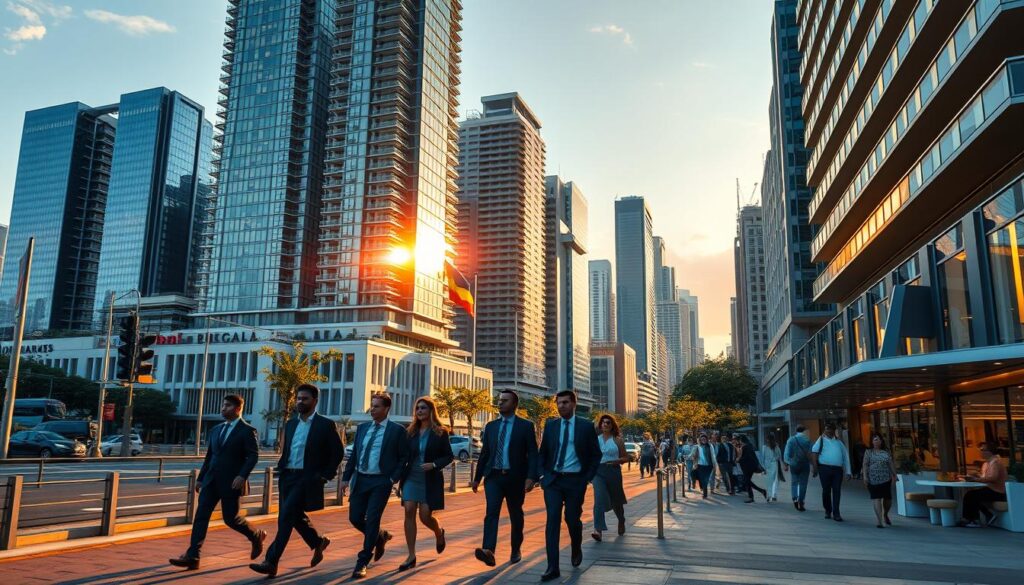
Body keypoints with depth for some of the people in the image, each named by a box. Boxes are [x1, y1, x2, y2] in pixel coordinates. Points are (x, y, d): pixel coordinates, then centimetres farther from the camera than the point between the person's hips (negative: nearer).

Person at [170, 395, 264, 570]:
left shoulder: (247, 431, -7)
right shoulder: (216, 430, 14)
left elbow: (253, 455, -13)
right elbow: (209, 456, 19)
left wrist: (242, 476, -24)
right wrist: (200, 478, 17)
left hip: (231, 482, -6)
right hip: (211, 481, 6)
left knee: (230, 518, 0)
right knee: (201, 516, -3)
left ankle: (256, 536, 25)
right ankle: (192, 557, -2)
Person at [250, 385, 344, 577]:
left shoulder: (326, 425, -6)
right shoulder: (290, 424, 12)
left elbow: (338, 452, -4)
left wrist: (325, 476, -7)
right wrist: (281, 468, 8)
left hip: (308, 479, -7)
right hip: (288, 477, 7)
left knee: (286, 516, -14)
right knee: (295, 516, 15)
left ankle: (271, 562, -10)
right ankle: (318, 542, 38)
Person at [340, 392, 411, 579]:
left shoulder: (397, 430, -5)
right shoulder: (362, 428, 11)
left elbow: (404, 457, -4)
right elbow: (354, 454, 13)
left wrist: (394, 479, -12)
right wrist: (346, 478, 6)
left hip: (381, 482, -5)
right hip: (360, 479, 6)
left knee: (372, 520, -6)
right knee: (355, 518, 7)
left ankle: (363, 562, 7)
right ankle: (380, 536, 34)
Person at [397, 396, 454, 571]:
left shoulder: (440, 432, -4)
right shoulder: (410, 432, 5)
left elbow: (449, 456, -2)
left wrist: (434, 464, -17)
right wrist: (400, 478, 5)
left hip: (430, 480, -3)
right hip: (411, 478, 3)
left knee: (425, 516, -2)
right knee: (409, 512, -7)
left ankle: (439, 533, 34)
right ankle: (411, 556, 0)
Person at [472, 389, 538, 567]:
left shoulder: (526, 426, -1)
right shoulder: (491, 426, 10)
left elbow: (533, 454, -6)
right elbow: (484, 453, 14)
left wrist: (531, 477, -18)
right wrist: (477, 478, 14)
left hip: (515, 478, -2)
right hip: (494, 476, 2)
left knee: (516, 516, 11)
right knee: (491, 511, -16)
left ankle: (516, 550, 28)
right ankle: (488, 551, -28)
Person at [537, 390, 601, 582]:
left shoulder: (586, 426, -1)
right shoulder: (550, 425, 5)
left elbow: (596, 455, 4)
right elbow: (542, 453, 13)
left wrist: (588, 478, -3)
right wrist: (542, 475, 1)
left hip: (575, 480, -1)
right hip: (553, 480, 2)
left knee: (572, 519, 5)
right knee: (552, 521, -7)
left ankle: (576, 550, 38)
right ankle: (553, 568, -5)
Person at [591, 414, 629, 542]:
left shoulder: (617, 440, 0)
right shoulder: (595, 439, 7)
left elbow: (626, 457, 2)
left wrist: (615, 461, -15)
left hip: (613, 471, -1)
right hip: (598, 471, 1)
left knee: (616, 500, 15)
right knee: (599, 499, -17)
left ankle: (621, 522, 44)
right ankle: (598, 530, -23)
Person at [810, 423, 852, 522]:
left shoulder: (838, 442, 16)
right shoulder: (821, 440, 7)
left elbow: (845, 455, 15)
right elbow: (814, 453, -1)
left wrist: (847, 471, 7)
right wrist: (815, 467, -11)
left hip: (837, 469, 2)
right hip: (825, 468, -2)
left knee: (837, 491, -1)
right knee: (826, 491, 4)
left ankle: (836, 514, 2)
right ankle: (828, 511, 19)